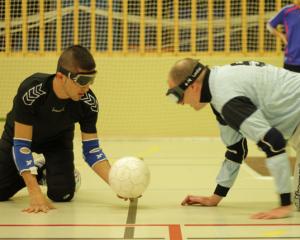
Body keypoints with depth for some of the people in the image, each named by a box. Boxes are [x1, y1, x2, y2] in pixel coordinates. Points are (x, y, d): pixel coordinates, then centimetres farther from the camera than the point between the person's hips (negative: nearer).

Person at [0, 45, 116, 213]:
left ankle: (50, 172, 19)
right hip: (19, 135, -1)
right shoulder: (31, 91, -41)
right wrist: (35, 192, -46)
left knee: (63, 194, -16)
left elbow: (91, 149, -22)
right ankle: (37, 173, 21)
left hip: (58, 140, 1)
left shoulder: (89, 102, -31)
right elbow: (21, 144, -37)